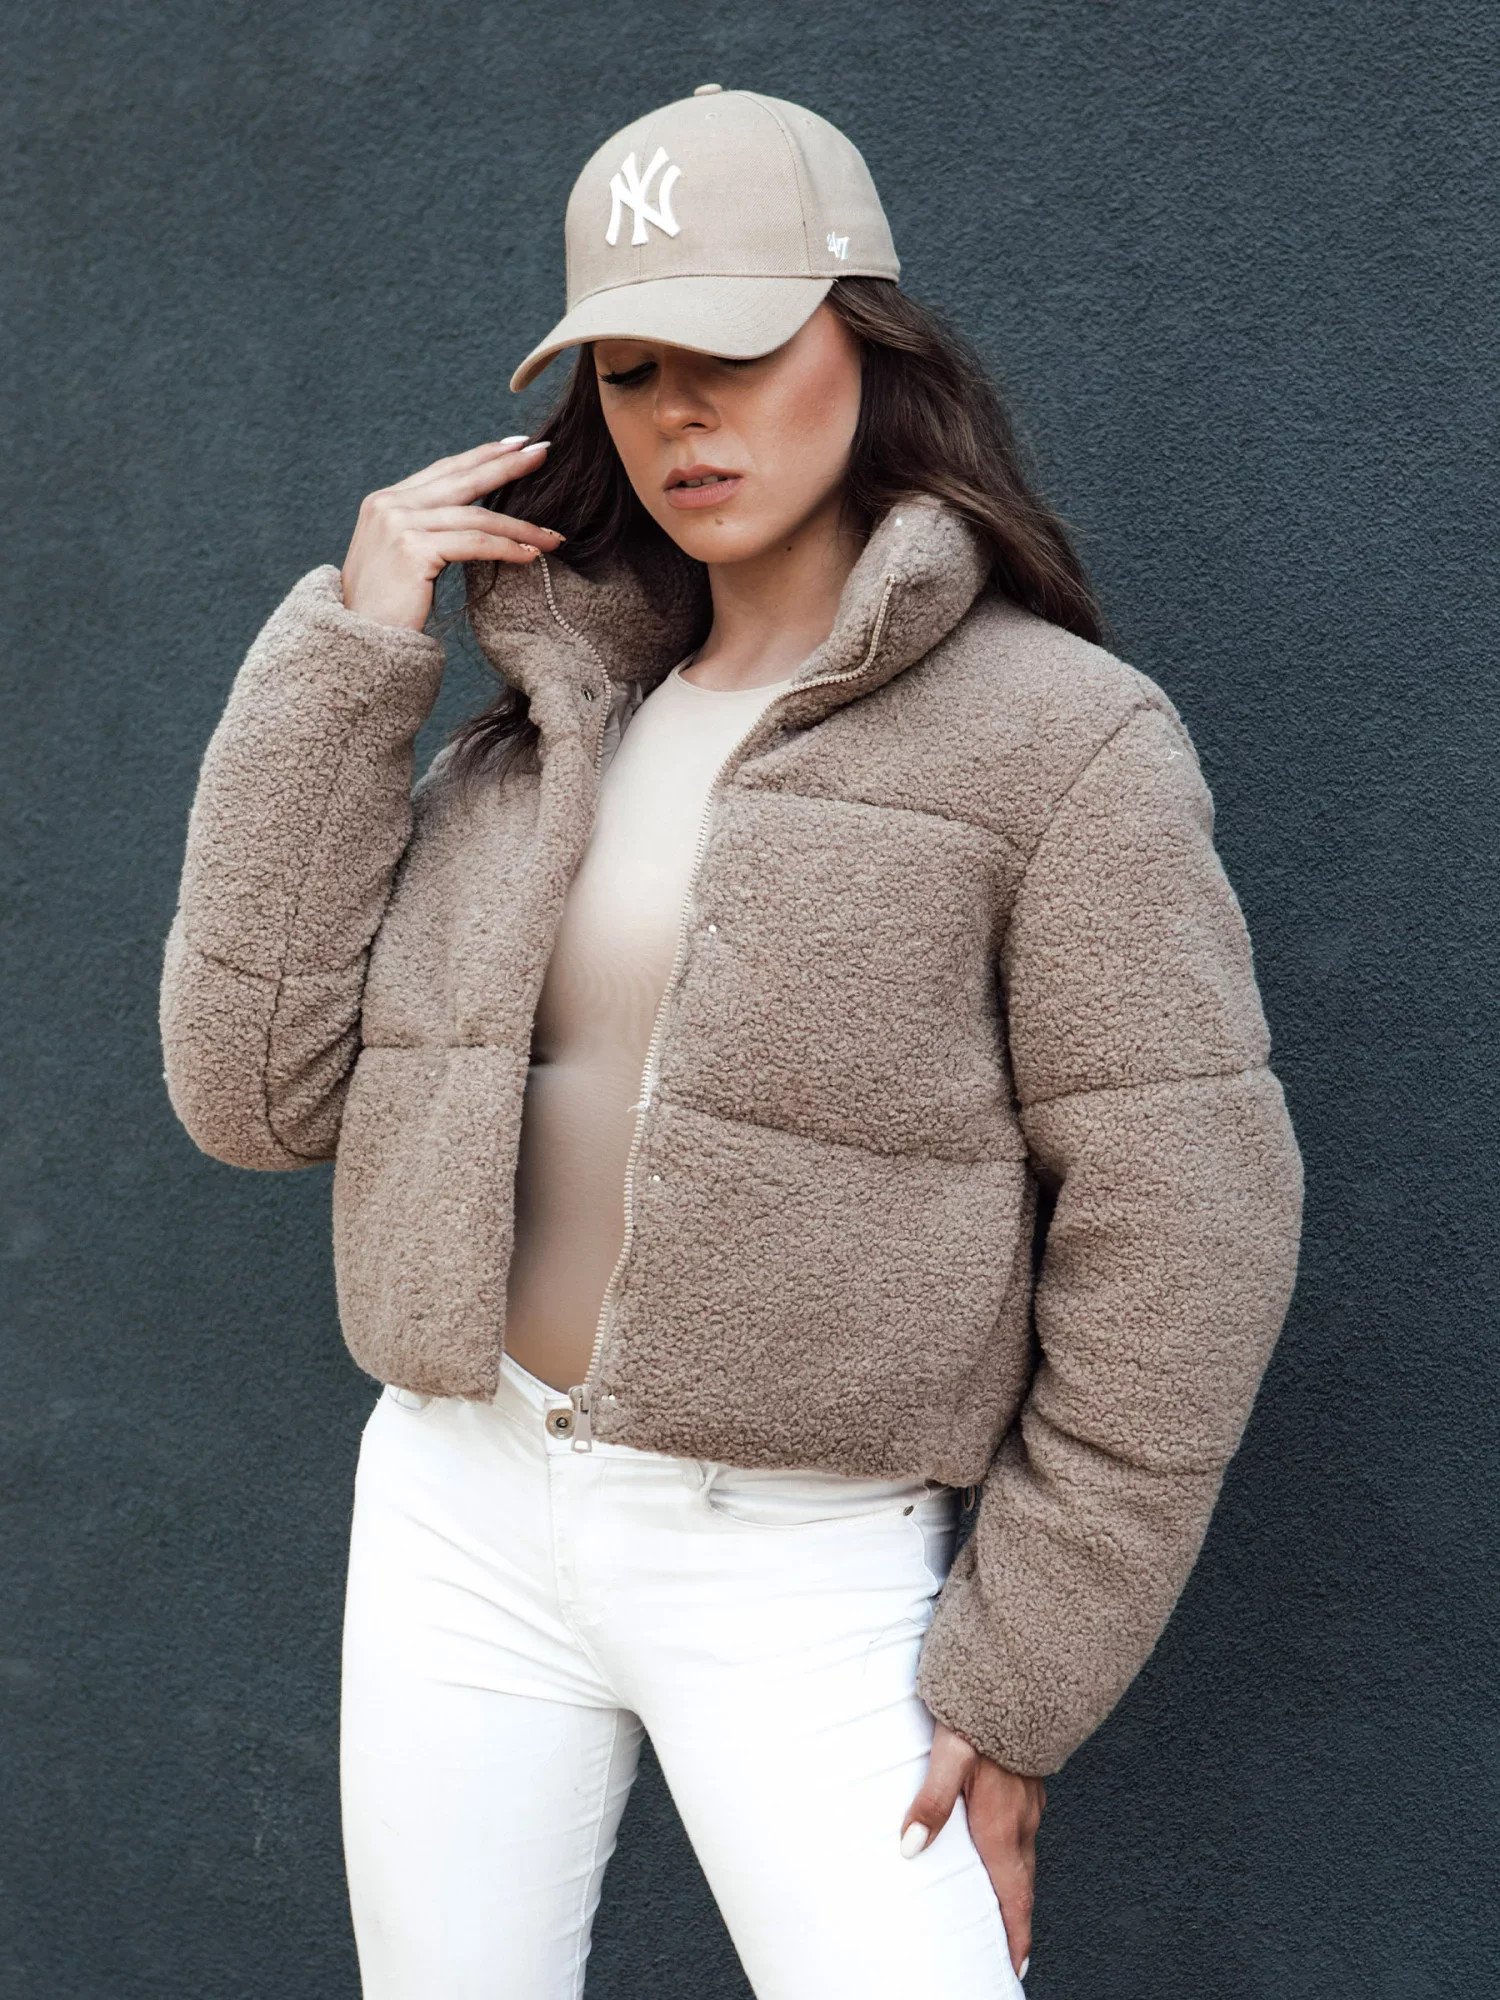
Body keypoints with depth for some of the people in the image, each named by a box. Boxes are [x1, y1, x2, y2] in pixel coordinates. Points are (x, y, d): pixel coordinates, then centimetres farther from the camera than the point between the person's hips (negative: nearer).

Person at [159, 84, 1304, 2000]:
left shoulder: (1063, 736, -10)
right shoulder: (531, 727, 5)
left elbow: (1179, 1234, -11)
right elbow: (256, 1090, -2)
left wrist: (1013, 1681, -10)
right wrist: (346, 657, -6)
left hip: (800, 1569, -4)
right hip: (456, 1505, 5)